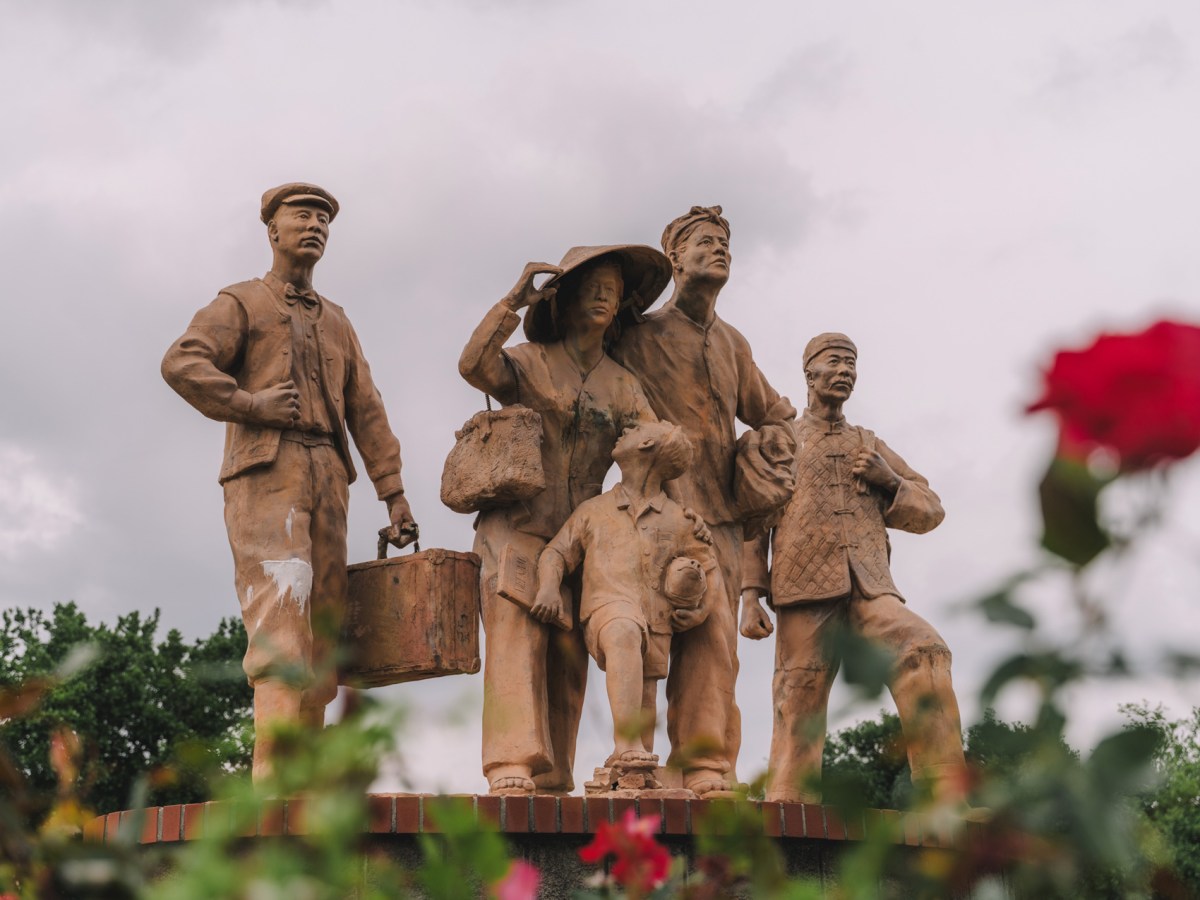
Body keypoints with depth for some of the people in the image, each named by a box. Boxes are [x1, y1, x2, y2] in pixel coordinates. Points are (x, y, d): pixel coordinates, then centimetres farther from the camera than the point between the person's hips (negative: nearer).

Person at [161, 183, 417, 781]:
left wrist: (394, 496, 13)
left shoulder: (336, 322, 28)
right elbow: (181, 363, -6)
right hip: (264, 471, -6)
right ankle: (273, 774, -30)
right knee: (282, 601, -21)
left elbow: (366, 412, 21)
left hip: (326, 477, 6)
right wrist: (252, 404, -12)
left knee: (323, 619, -2)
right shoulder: (241, 303, 11)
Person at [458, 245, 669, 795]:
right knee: (518, 637, -19)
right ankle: (511, 769, -26)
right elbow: (474, 365, -15)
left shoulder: (622, 386, 15)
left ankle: (551, 783, 3)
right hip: (517, 526, -4)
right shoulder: (527, 363, 5)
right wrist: (514, 302, -17)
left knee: (569, 656, -1)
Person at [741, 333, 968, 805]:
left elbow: (929, 511, 23)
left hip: (869, 588, 1)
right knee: (800, 710, -8)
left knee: (924, 650, -25)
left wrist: (888, 479, 3)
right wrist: (750, 597, -2)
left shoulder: (870, 446, 27)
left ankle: (944, 793, -30)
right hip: (804, 590, -1)